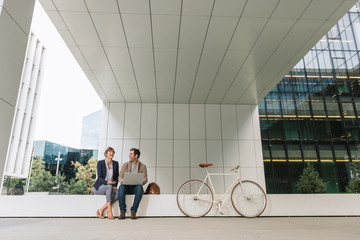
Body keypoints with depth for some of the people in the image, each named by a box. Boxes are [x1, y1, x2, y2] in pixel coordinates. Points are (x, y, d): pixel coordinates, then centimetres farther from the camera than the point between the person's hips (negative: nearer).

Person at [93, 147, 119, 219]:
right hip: (99, 187, -4)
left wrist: (115, 186, -10)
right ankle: (109, 211, -36)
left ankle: (101, 209, -22)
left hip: (110, 187, 4)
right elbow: (99, 177, -12)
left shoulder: (115, 163, 8)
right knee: (109, 187, -37)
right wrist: (106, 182, -31)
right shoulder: (100, 163, -5)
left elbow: (116, 177, 9)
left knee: (118, 194, -29)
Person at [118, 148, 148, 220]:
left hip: (135, 187, -1)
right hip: (126, 187, 1)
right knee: (121, 187, -33)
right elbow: (120, 177, 6)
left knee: (140, 187, -36)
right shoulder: (125, 165, 12)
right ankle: (122, 211, -28)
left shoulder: (142, 166, 6)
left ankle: (133, 211, -29)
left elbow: (145, 179, 1)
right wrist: (123, 181, -18)